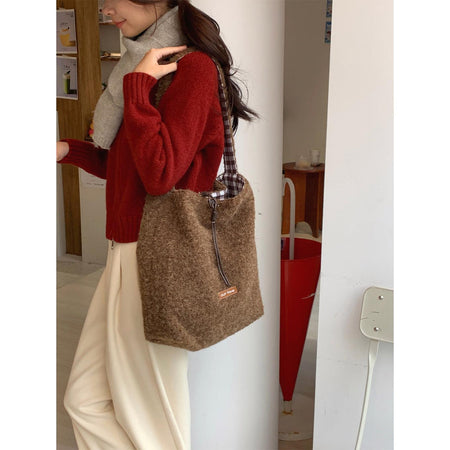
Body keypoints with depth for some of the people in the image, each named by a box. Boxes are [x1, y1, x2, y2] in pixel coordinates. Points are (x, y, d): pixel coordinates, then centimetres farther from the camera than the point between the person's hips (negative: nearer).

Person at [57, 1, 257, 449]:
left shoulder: (193, 65, -12)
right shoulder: (141, 62, 17)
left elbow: (159, 173, -21)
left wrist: (138, 86, -18)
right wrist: (69, 150, 8)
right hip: (126, 249, 9)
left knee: (148, 412, 6)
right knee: (85, 400, 14)